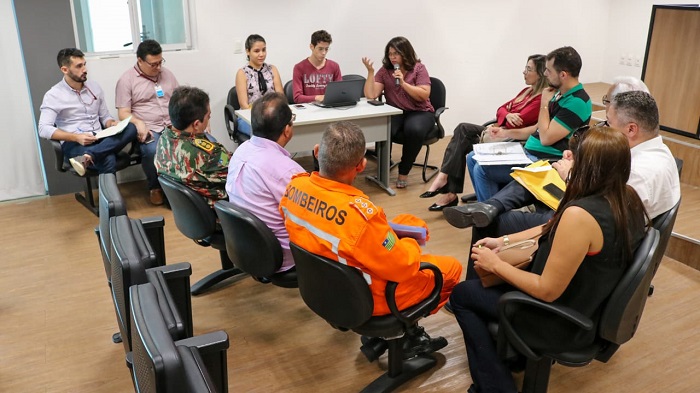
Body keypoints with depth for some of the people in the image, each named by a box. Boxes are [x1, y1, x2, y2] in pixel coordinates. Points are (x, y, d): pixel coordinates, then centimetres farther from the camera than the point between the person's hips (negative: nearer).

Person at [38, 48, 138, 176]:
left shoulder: (95, 87, 15)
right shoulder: (53, 95, -1)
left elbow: (105, 116, 21)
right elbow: (44, 129, -10)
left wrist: (112, 124, -5)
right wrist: (76, 137, -23)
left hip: (99, 140, 6)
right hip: (74, 144, -6)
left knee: (131, 128, -30)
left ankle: (87, 157, -40)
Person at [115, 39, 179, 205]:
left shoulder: (167, 74, 15)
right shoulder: (127, 79, 1)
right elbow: (123, 113, -3)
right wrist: (139, 123, -24)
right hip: (148, 129, -4)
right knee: (152, 151, -36)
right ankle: (155, 187, -6)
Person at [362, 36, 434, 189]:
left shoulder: (419, 68, -1)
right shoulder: (384, 71, 6)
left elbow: (424, 95, -12)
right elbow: (371, 95, -4)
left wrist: (403, 83, -19)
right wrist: (370, 72, -12)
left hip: (420, 112, -1)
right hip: (395, 113, 2)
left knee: (414, 130, -37)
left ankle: (403, 172, -14)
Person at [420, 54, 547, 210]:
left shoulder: (542, 98, -11)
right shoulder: (527, 91, 18)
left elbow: (518, 122, -18)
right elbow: (501, 109, 14)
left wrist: (495, 129, -4)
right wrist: (507, 115, -9)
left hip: (509, 139, -9)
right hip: (499, 130, 9)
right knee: (463, 129, -13)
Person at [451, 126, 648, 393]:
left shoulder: (580, 214, -34)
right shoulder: (630, 199, -6)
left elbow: (547, 291, -26)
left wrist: (496, 265, -14)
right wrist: (504, 241, 1)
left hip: (564, 322, -9)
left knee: (461, 294, 10)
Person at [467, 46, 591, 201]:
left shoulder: (576, 102, -19)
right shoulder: (560, 93, 10)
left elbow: (546, 138, -21)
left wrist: (544, 104, -11)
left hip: (544, 162, -10)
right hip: (528, 151, 10)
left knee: (482, 169, -19)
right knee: (473, 158, 6)